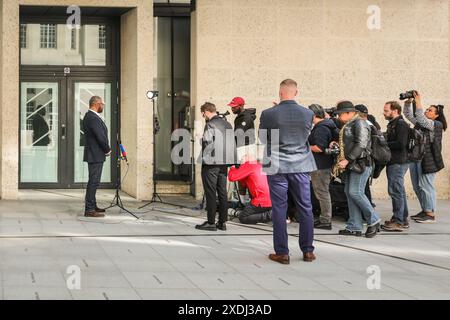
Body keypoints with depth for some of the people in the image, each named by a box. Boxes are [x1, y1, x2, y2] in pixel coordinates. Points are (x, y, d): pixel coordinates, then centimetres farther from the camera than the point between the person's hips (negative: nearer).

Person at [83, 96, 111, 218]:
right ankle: (89, 210, -8)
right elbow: (101, 137, -22)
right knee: (93, 182, -9)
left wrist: (106, 149, 9)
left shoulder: (90, 116, 15)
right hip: (95, 155, -11)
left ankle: (92, 206, 26)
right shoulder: (93, 118, -19)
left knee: (93, 182, 17)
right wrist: (108, 150, -8)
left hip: (95, 155, 11)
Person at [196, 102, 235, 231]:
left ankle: (211, 222, 0)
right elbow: (232, 143, 14)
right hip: (224, 164, 7)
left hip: (211, 164, -7)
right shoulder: (227, 124, 13)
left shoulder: (210, 125, -11)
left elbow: (207, 143, -17)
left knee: (211, 193, -2)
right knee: (222, 193, 10)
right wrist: (227, 159, 16)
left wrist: (204, 159, -3)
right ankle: (222, 222, 11)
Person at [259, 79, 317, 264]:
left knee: (279, 209, 4)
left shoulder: (268, 114, -10)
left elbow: (263, 138, 5)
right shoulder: (308, 114, -4)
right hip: (301, 166, 2)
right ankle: (308, 251, 13)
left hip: (276, 166, -2)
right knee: (305, 208, 9)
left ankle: (282, 252, 5)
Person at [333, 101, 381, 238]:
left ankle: (373, 221, -3)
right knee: (349, 193, 5)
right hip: (350, 164, 10)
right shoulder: (347, 125, 20)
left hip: (360, 163, -10)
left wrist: (347, 160, -22)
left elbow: (361, 144, -20)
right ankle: (354, 227, 6)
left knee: (355, 192, -15)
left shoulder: (359, 123, -10)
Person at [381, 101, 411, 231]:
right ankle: (403, 219, 20)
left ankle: (398, 222, -8)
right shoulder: (392, 124, 18)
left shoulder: (401, 124, -13)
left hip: (398, 162, -11)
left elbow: (401, 144, -23)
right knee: (399, 191, 14)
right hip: (394, 162, 11)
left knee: (395, 190, -9)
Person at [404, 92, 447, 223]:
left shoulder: (437, 125, -8)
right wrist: (408, 102, 2)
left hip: (427, 160, -8)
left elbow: (421, 119, -21)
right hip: (415, 158, 8)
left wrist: (418, 102, -20)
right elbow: (409, 115, 18)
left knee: (426, 186, -6)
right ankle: (424, 211, 22)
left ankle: (430, 215, 0)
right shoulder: (419, 122, 15)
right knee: (417, 186, 12)